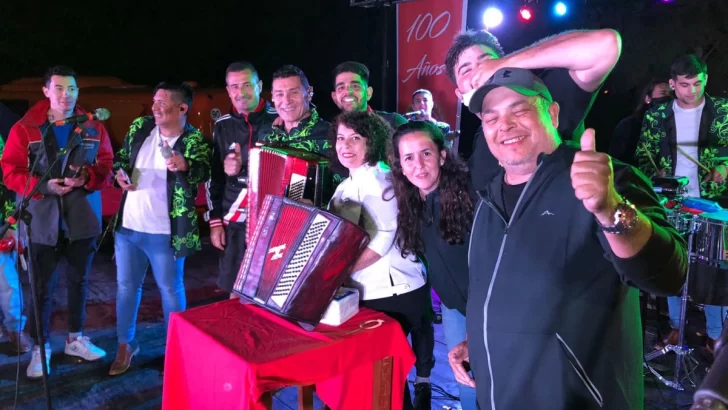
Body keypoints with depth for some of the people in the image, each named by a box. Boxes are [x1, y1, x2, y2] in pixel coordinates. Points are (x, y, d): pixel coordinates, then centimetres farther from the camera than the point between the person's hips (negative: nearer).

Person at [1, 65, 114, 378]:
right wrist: (42, 185, -20)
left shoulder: (93, 126, 2)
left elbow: (107, 164, 0)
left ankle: (76, 338, 32)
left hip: (82, 216, 2)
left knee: (79, 280, 15)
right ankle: (41, 347, 20)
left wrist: (86, 178, -20)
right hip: (43, 218, -2)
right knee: (43, 286, 3)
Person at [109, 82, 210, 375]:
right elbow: (121, 156, 15)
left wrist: (185, 167, -43)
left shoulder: (194, 140, -11)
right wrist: (120, 172, -6)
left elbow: (202, 173, -23)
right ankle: (126, 345, 32)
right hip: (128, 225, 5)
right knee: (126, 286, 15)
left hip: (165, 232, -5)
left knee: (170, 289, 9)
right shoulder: (139, 127, 3)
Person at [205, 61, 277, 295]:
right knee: (236, 292, 10)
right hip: (234, 222, 3)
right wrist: (215, 221, 8)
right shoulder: (223, 126, 8)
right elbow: (213, 176, 12)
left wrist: (242, 169, -10)